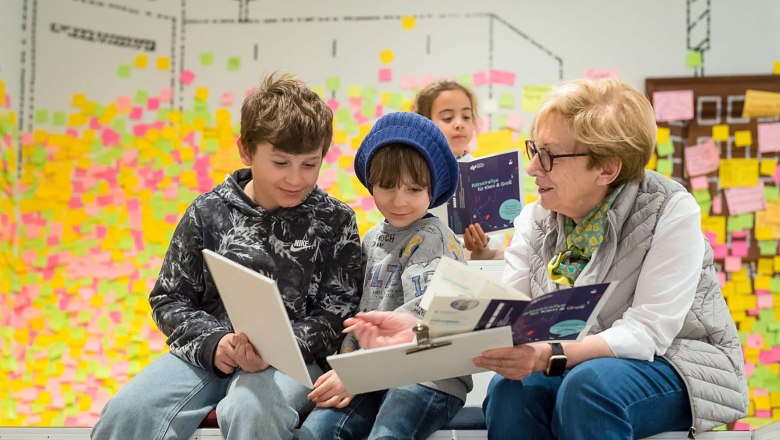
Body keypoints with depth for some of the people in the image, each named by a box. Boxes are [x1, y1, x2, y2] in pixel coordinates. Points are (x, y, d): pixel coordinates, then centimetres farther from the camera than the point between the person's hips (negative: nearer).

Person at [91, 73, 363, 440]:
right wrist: (212, 342, -14)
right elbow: (170, 299, 6)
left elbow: (336, 313, 0)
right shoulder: (208, 213, 3)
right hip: (205, 350, 2)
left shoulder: (335, 222, 1)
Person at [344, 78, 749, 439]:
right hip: (578, 364, 4)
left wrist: (551, 356, -41)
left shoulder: (670, 213, -17)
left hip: (677, 364, -4)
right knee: (509, 391, -27)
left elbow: (646, 332, -26)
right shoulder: (536, 221, -1)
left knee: (589, 384, -34)